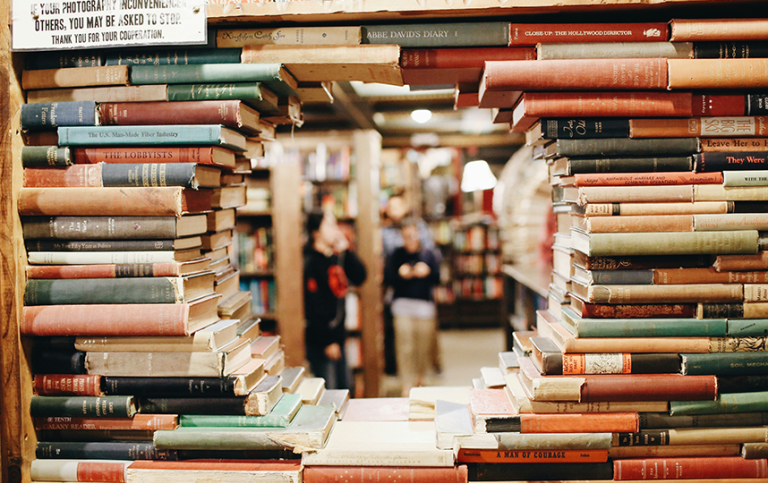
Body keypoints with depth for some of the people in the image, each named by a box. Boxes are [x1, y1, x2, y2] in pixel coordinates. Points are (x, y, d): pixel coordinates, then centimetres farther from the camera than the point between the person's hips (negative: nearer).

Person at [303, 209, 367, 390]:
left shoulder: (336, 258, 9)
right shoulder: (310, 262, -17)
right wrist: (327, 342, -19)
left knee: (345, 388, 18)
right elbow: (312, 306, -20)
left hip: (337, 336, 9)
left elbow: (359, 277, 4)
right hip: (321, 341, -9)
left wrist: (345, 251, -5)